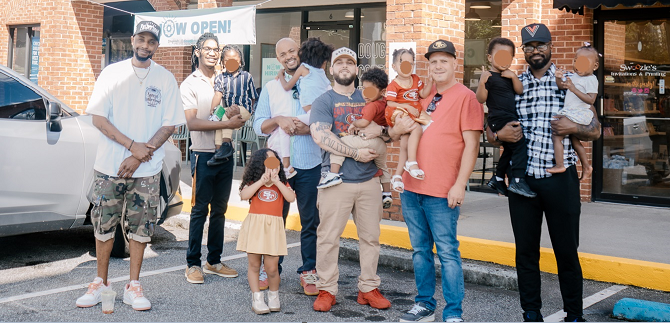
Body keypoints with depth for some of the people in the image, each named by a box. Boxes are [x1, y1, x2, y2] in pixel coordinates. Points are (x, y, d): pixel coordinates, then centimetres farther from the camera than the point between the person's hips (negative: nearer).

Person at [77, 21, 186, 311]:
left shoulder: (165, 79, 4)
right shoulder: (112, 73, 4)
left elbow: (169, 125, 0)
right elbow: (99, 118, -2)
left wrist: (138, 157, -10)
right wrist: (132, 145, -14)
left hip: (147, 170, 0)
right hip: (109, 166, 0)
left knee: (141, 227, 4)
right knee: (103, 225, 5)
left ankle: (133, 286, 14)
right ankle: (101, 283, 19)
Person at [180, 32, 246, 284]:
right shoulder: (190, 84, -3)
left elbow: (236, 118, 18)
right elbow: (192, 123, -13)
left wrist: (235, 113, -6)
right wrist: (226, 123, -21)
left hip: (225, 153, 5)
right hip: (204, 154, -5)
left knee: (219, 210, 10)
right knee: (200, 211, -3)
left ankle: (214, 261, 19)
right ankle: (193, 264, 6)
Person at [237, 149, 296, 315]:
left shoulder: (282, 183, 10)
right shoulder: (253, 182, 7)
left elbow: (291, 198, -7)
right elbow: (244, 195, -12)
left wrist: (277, 182, -13)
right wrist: (261, 181, -15)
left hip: (273, 228, 0)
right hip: (254, 226, 0)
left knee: (272, 268, -2)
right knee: (254, 265, 4)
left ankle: (274, 295, 21)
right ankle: (257, 298, 16)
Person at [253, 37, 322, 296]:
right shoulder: (270, 87, 13)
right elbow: (258, 125, 8)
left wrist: (310, 129, -15)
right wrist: (278, 120, -11)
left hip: (309, 164, -1)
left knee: (310, 220, 3)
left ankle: (309, 271, 14)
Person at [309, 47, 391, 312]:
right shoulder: (324, 101, 1)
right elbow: (321, 136, -14)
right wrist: (356, 153, -16)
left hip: (369, 180, 4)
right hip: (336, 180, -4)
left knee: (370, 236, 8)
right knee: (328, 237, -1)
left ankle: (369, 288, 19)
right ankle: (326, 289, 10)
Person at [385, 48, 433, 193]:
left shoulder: (415, 79, 14)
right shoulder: (393, 85, -6)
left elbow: (423, 94, 10)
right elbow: (390, 103, -13)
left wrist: (430, 81, -3)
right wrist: (408, 107, -20)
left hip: (415, 115, 6)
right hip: (400, 115, -6)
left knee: (405, 146, 2)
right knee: (417, 129, -31)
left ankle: (397, 175, 10)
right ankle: (412, 163, -30)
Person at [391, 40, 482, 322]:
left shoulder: (465, 97, -4)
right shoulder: (422, 96, 16)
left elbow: (471, 144, -10)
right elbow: (402, 134, 29)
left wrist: (460, 184, -16)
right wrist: (399, 129, 6)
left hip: (443, 192, -7)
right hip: (412, 187, 7)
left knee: (447, 251, -4)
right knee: (420, 250, 13)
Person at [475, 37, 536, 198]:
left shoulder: (508, 76, 17)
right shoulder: (489, 77, -8)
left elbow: (520, 91, 7)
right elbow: (481, 99, -15)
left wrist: (514, 77, -8)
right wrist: (482, 82, -31)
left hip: (510, 119, 10)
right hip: (500, 119, -10)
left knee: (509, 150, 21)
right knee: (520, 144, -20)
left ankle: (498, 179, 35)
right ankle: (517, 181, -21)